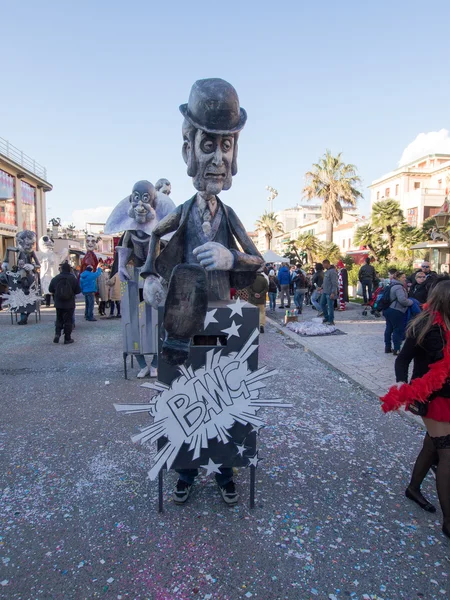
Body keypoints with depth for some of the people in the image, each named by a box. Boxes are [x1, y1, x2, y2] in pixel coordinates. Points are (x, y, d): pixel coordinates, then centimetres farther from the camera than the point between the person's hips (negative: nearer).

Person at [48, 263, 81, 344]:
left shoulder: (55, 279, -3)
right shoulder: (73, 279, -9)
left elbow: (50, 290, 6)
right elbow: (78, 290, -5)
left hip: (58, 303, 2)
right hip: (69, 304, -2)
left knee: (59, 319, 17)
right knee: (68, 320, 4)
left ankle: (57, 334, 1)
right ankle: (67, 338, 7)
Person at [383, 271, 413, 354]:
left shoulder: (393, 285, 15)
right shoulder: (398, 287, -18)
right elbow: (402, 300, -26)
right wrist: (411, 302, -9)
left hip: (388, 310, 10)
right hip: (396, 312, -10)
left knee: (389, 328, 14)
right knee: (398, 330, -4)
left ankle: (388, 347, 21)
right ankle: (396, 349, -2)